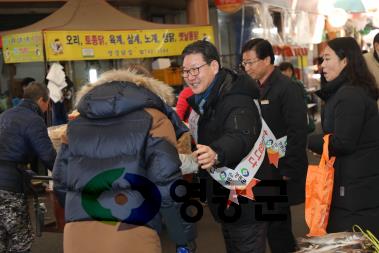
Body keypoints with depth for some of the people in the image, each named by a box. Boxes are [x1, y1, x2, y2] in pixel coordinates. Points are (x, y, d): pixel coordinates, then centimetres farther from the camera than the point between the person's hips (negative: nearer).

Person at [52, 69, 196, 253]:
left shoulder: (77, 123, 19)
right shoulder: (153, 118, 3)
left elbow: (61, 182, 21)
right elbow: (167, 184, -8)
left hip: (78, 233, 5)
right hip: (130, 234, -4)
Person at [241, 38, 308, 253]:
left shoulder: (287, 88, -13)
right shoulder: (257, 89, 11)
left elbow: (298, 133, -17)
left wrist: (288, 172, -18)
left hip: (280, 174, -7)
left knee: (277, 228, -3)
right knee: (276, 227, 14)